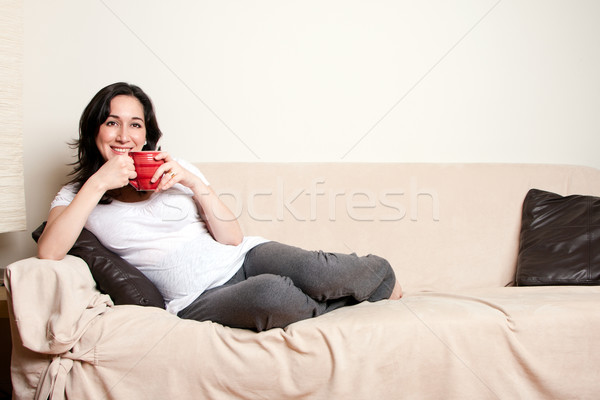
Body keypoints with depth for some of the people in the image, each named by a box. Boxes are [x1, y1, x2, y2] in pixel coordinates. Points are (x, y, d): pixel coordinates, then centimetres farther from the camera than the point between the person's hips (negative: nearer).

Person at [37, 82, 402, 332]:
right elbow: (48, 254, -14)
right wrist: (98, 183, -17)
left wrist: (194, 182, -9)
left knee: (318, 271, -28)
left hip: (244, 257, 3)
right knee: (272, 294, -36)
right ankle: (343, 304, -6)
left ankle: (384, 283, 3)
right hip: (197, 299, -3)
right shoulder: (77, 195, 9)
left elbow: (233, 237, 4)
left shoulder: (175, 169, 12)